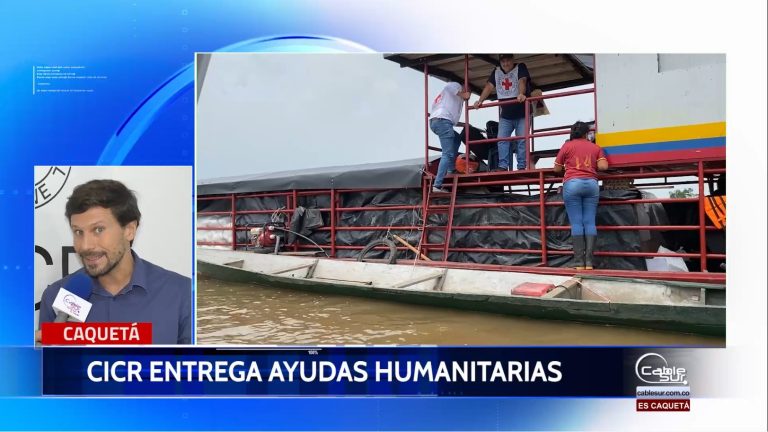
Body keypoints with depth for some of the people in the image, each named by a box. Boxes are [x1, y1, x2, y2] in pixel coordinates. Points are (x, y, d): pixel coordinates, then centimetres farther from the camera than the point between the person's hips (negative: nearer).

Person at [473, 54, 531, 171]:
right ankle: (503, 166, -8)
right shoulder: (496, 72, 10)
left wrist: (521, 94, -42)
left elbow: (522, 81, -21)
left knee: (522, 140, -8)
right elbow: (489, 86, 2)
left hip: (522, 114, -4)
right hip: (505, 115, 4)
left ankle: (521, 167, -6)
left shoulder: (520, 68, -3)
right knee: (501, 140, -6)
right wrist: (480, 100, -15)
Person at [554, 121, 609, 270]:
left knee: (576, 223, -4)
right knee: (590, 222, 1)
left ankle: (579, 262, -8)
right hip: (591, 184, 2)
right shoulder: (595, 147, 16)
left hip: (572, 184, -2)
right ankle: (589, 261, -6)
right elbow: (603, 166, 3)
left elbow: (557, 169, 12)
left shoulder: (567, 146, 10)